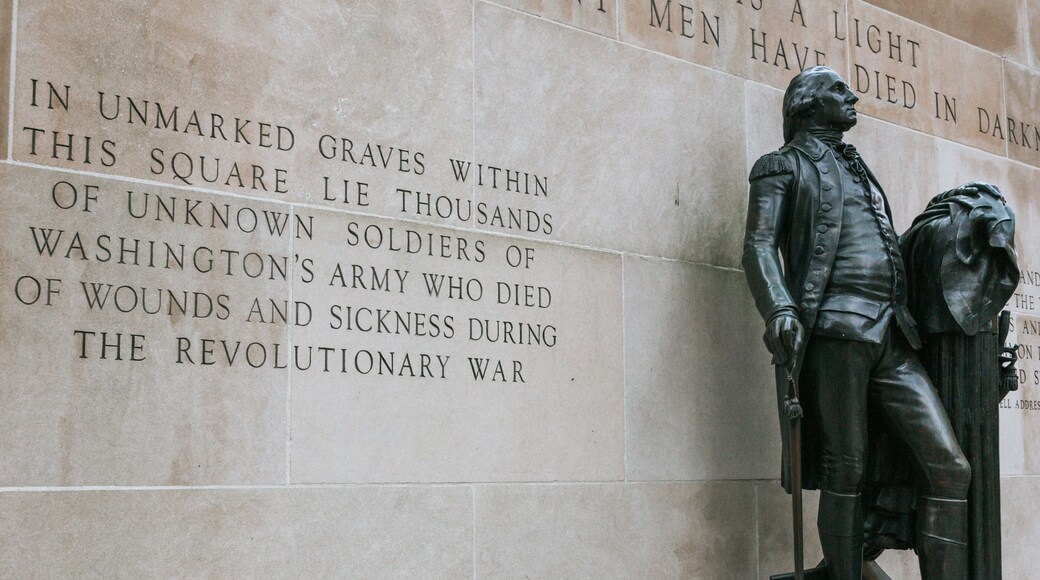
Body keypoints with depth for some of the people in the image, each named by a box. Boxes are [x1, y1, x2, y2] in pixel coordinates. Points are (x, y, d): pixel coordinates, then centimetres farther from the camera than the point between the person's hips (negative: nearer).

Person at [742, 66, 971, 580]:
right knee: (844, 472, -7)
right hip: (835, 329, -6)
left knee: (949, 466, -5)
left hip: (892, 337, 7)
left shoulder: (859, 172, 32)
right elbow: (758, 247, -4)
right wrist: (780, 312, -21)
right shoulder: (783, 166, 11)